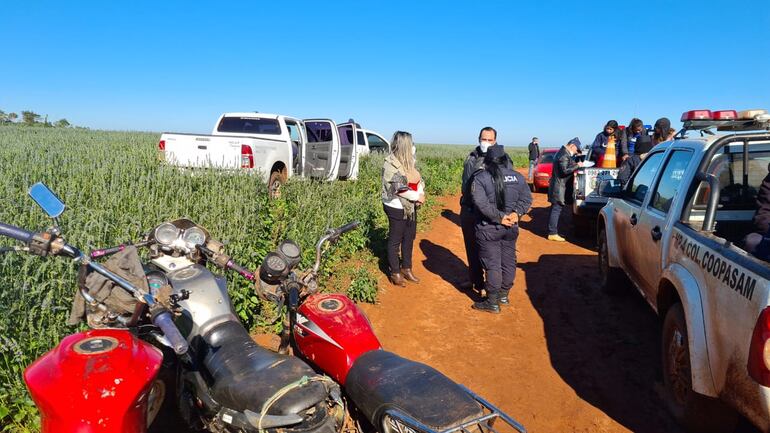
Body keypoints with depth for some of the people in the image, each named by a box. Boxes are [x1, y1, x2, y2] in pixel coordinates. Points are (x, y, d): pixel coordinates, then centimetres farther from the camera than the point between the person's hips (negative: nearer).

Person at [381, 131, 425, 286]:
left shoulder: (408, 161, 7)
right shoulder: (390, 164, -17)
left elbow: (418, 179, 8)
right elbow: (399, 189, -22)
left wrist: (421, 193, -11)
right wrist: (417, 196, -15)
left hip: (411, 206, 8)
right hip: (397, 208, -8)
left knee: (409, 238, 16)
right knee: (395, 240, 6)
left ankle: (406, 269, 31)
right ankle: (395, 273, 19)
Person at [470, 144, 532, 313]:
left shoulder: (480, 178, -13)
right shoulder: (517, 176, 3)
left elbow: (482, 204, -22)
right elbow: (527, 198, 2)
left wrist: (499, 217, -17)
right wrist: (516, 213, -7)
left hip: (489, 229, -5)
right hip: (511, 228, 5)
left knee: (492, 265, 1)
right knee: (508, 261, 17)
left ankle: (492, 303, 8)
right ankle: (504, 295, 30)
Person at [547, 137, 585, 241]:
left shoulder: (562, 153, 17)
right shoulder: (564, 155, -16)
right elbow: (565, 171, -23)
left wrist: (575, 164, 12)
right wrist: (577, 166, -17)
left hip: (557, 187, 11)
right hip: (559, 187, -11)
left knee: (555, 210, 13)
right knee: (556, 210, -8)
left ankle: (552, 231, 20)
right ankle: (552, 233, -5)